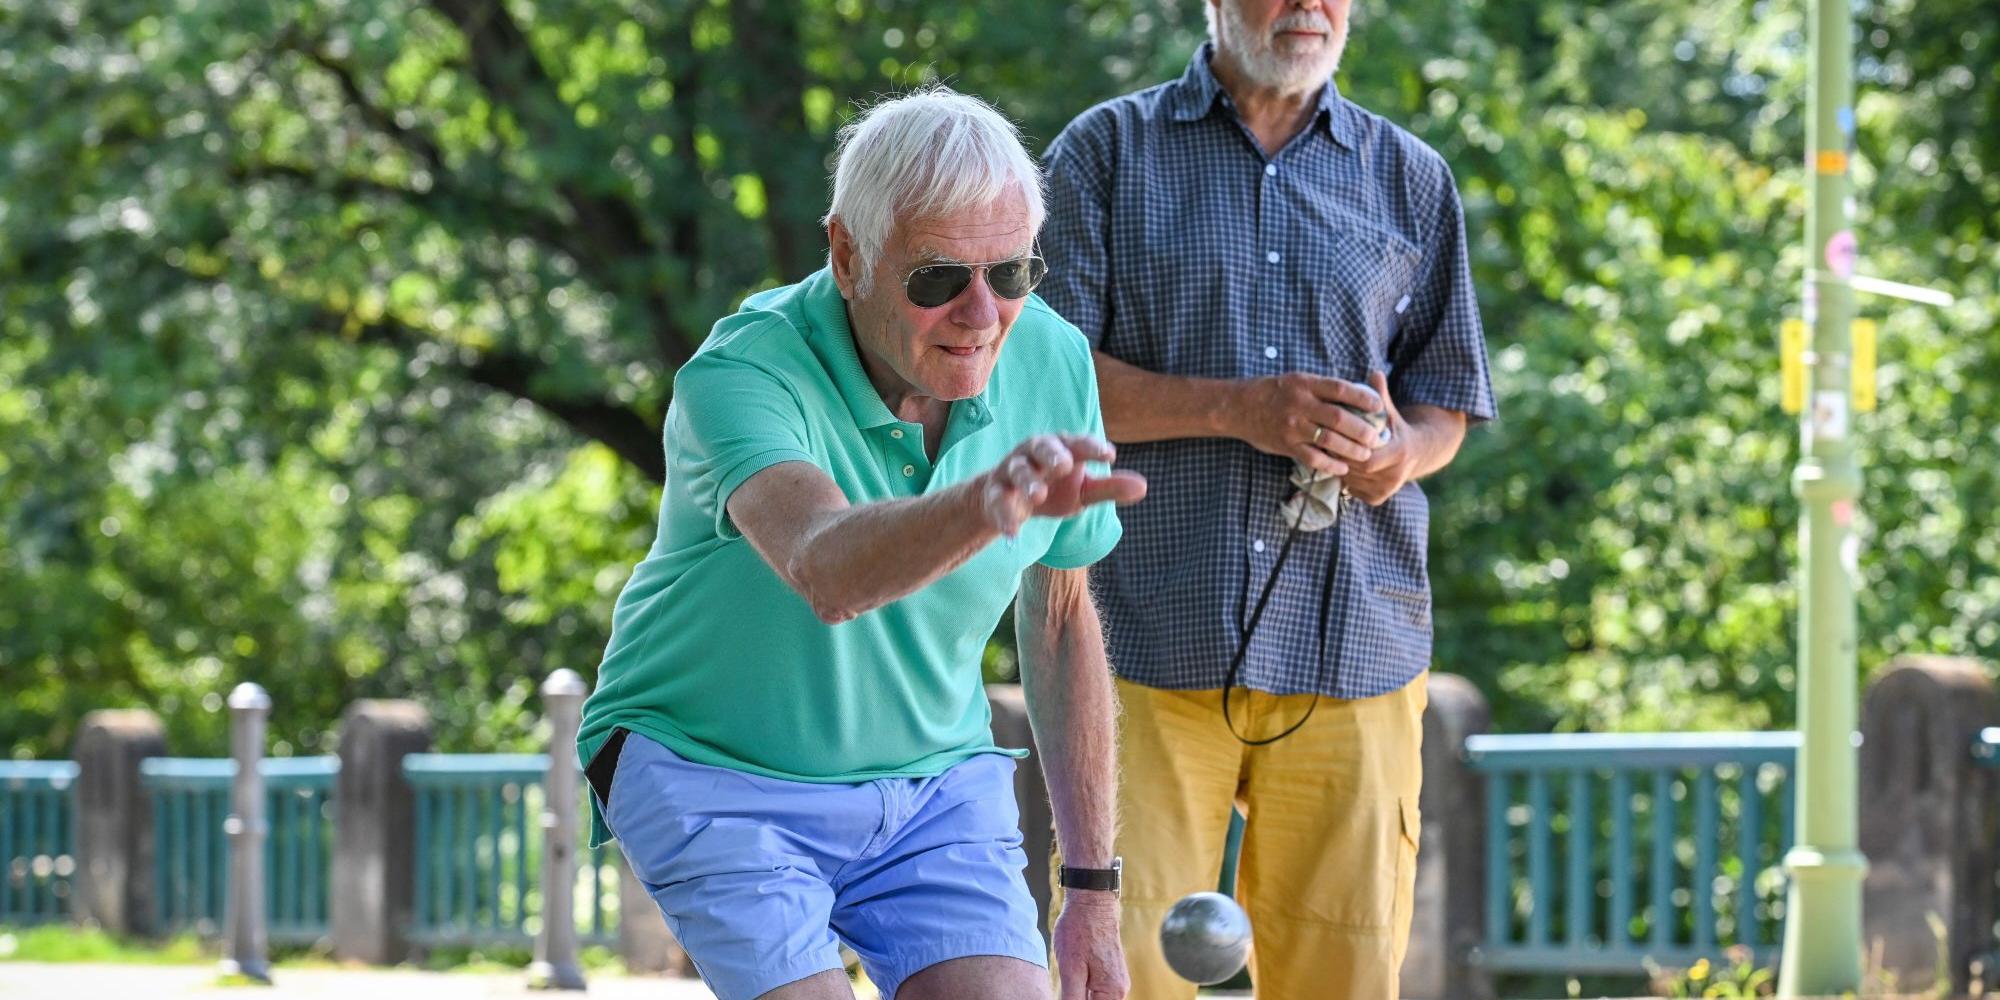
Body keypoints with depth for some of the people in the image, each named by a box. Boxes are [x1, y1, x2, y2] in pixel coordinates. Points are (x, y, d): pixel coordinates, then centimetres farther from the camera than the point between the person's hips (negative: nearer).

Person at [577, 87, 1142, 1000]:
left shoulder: (1050, 359, -9)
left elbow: (1060, 618, 5)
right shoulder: (739, 377, -27)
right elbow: (828, 571, -48)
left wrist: (1093, 887, 5)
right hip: (712, 777, -4)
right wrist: (990, 503, -68)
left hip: (936, 778, 4)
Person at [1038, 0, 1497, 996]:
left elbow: (1445, 396, 19)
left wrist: (1401, 453, -6)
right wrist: (1237, 409, -13)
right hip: (1150, 639, -2)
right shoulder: (1105, 153, 7)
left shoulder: (1411, 179, 16)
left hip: (1351, 642, 2)